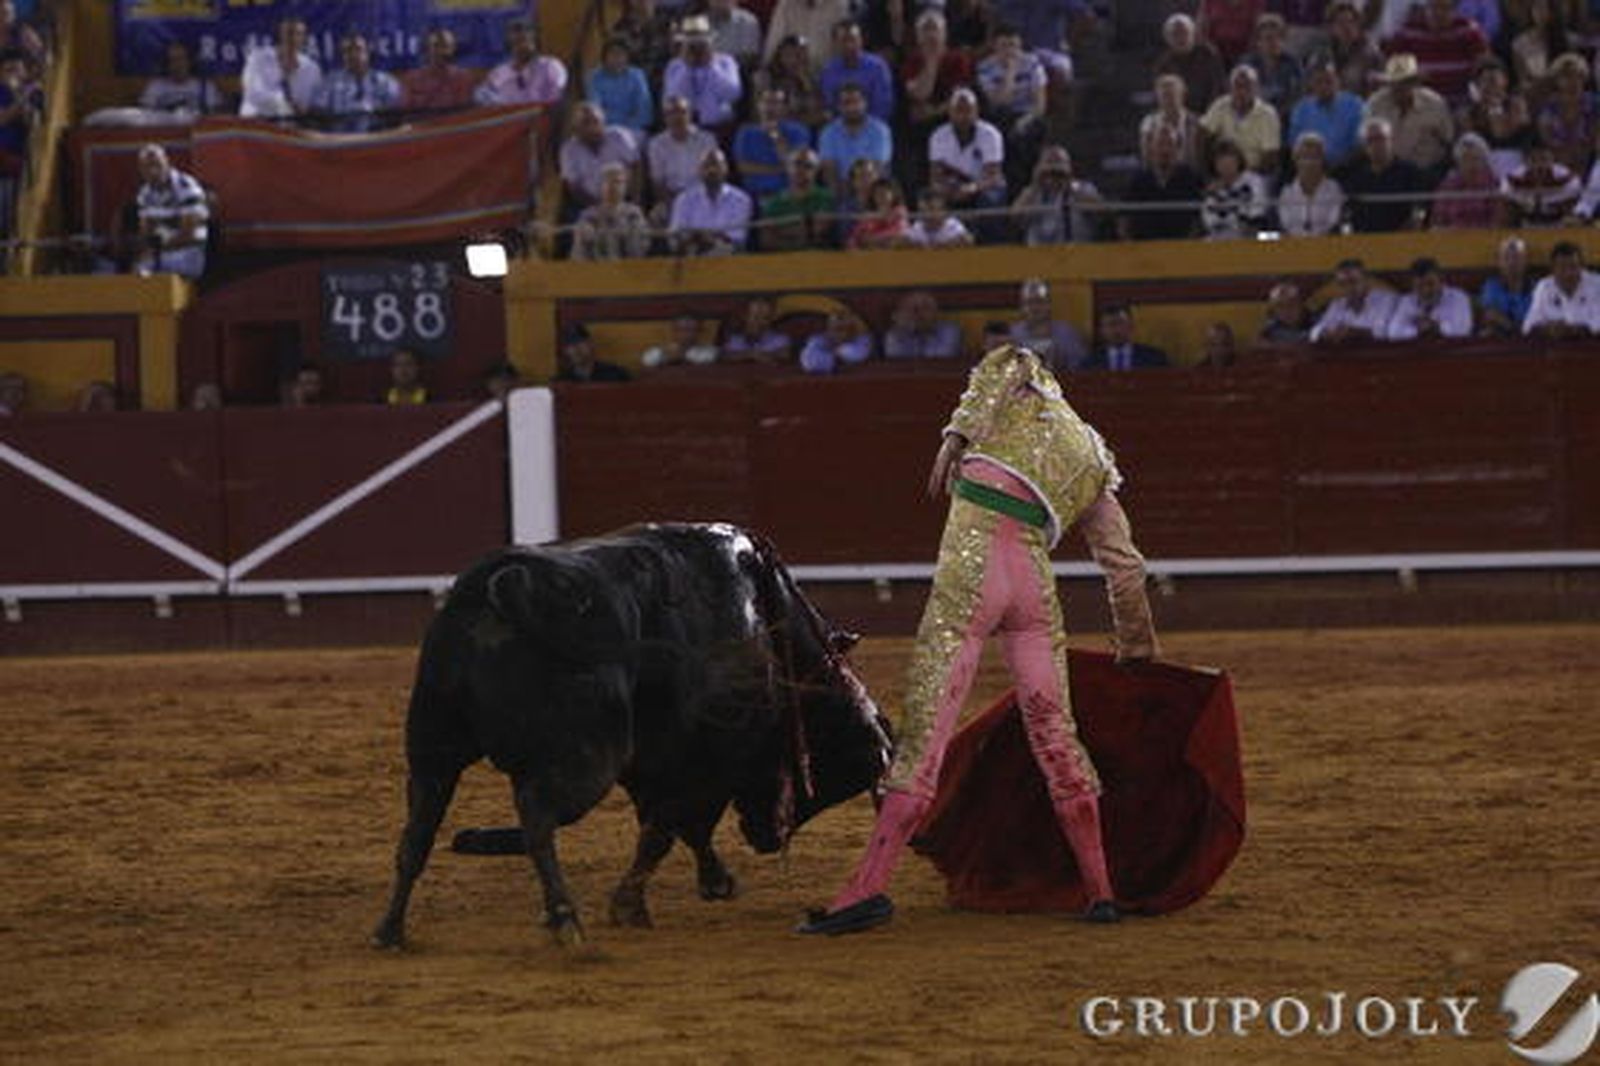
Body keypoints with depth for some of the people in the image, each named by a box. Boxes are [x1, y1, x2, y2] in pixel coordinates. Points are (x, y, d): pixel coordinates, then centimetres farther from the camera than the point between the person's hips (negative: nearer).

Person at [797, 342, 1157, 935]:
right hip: (1035, 580, 4)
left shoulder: (1032, 393, 18)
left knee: (927, 723, -8)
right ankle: (1101, 891, 17)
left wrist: (957, 437, -7)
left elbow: (1005, 362, -5)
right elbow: (1126, 568, 26)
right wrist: (1138, 652, 36)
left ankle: (870, 886, -13)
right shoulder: (1095, 468, 25)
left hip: (972, 564, -4)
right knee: (1053, 731, 15)